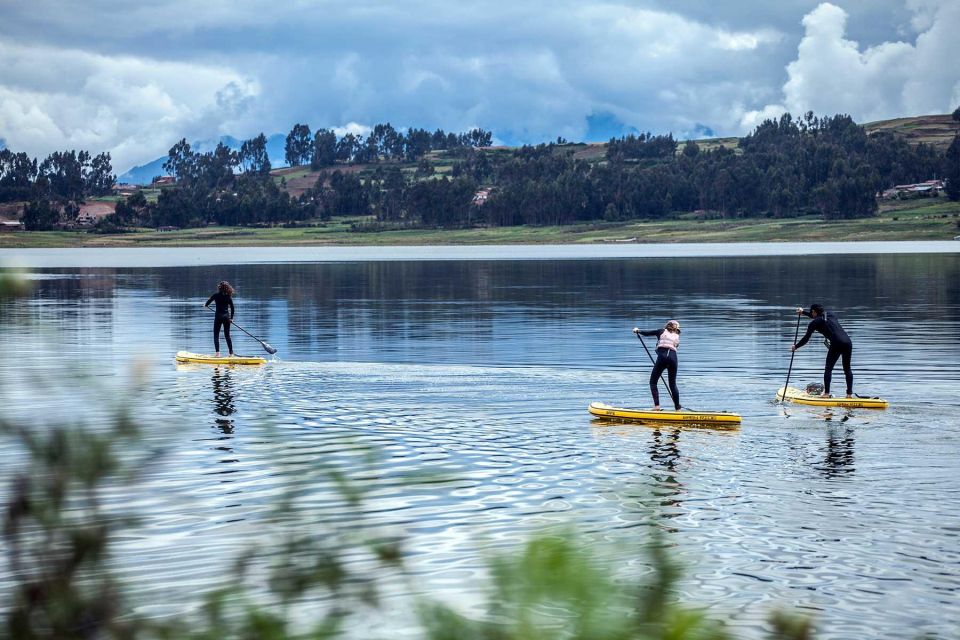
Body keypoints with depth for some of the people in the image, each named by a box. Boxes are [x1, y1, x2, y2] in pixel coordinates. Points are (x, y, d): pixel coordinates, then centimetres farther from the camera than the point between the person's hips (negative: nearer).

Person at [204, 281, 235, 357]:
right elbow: (232, 308, 0)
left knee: (216, 335, 2)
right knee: (227, 335, 12)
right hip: (226, 316, 3)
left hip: (218, 316, -3)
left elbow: (208, 302, 6)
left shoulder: (216, 295, -8)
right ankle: (231, 353, 10)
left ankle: (218, 352, -12)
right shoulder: (229, 296, -1)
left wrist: (206, 305, 28)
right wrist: (231, 318, 9)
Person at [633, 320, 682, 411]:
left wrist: (637, 330, 30)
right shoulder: (677, 337, 24)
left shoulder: (662, 331, 15)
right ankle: (677, 408, 13)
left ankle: (656, 405, -10)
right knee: (673, 384, 15)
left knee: (653, 382, 5)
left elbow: (647, 333, 13)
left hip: (662, 357, -3)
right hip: (673, 358, 3)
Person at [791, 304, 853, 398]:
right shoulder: (832, 315, 23)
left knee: (828, 368, 7)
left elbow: (806, 339, 12)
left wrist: (795, 347, 28)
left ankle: (826, 393, 1)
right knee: (847, 369, 14)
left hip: (836, 344, -6)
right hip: (848, 342, 6)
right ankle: (850, 393, 11)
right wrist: (803, 312, 54)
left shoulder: (815, 323, 4)